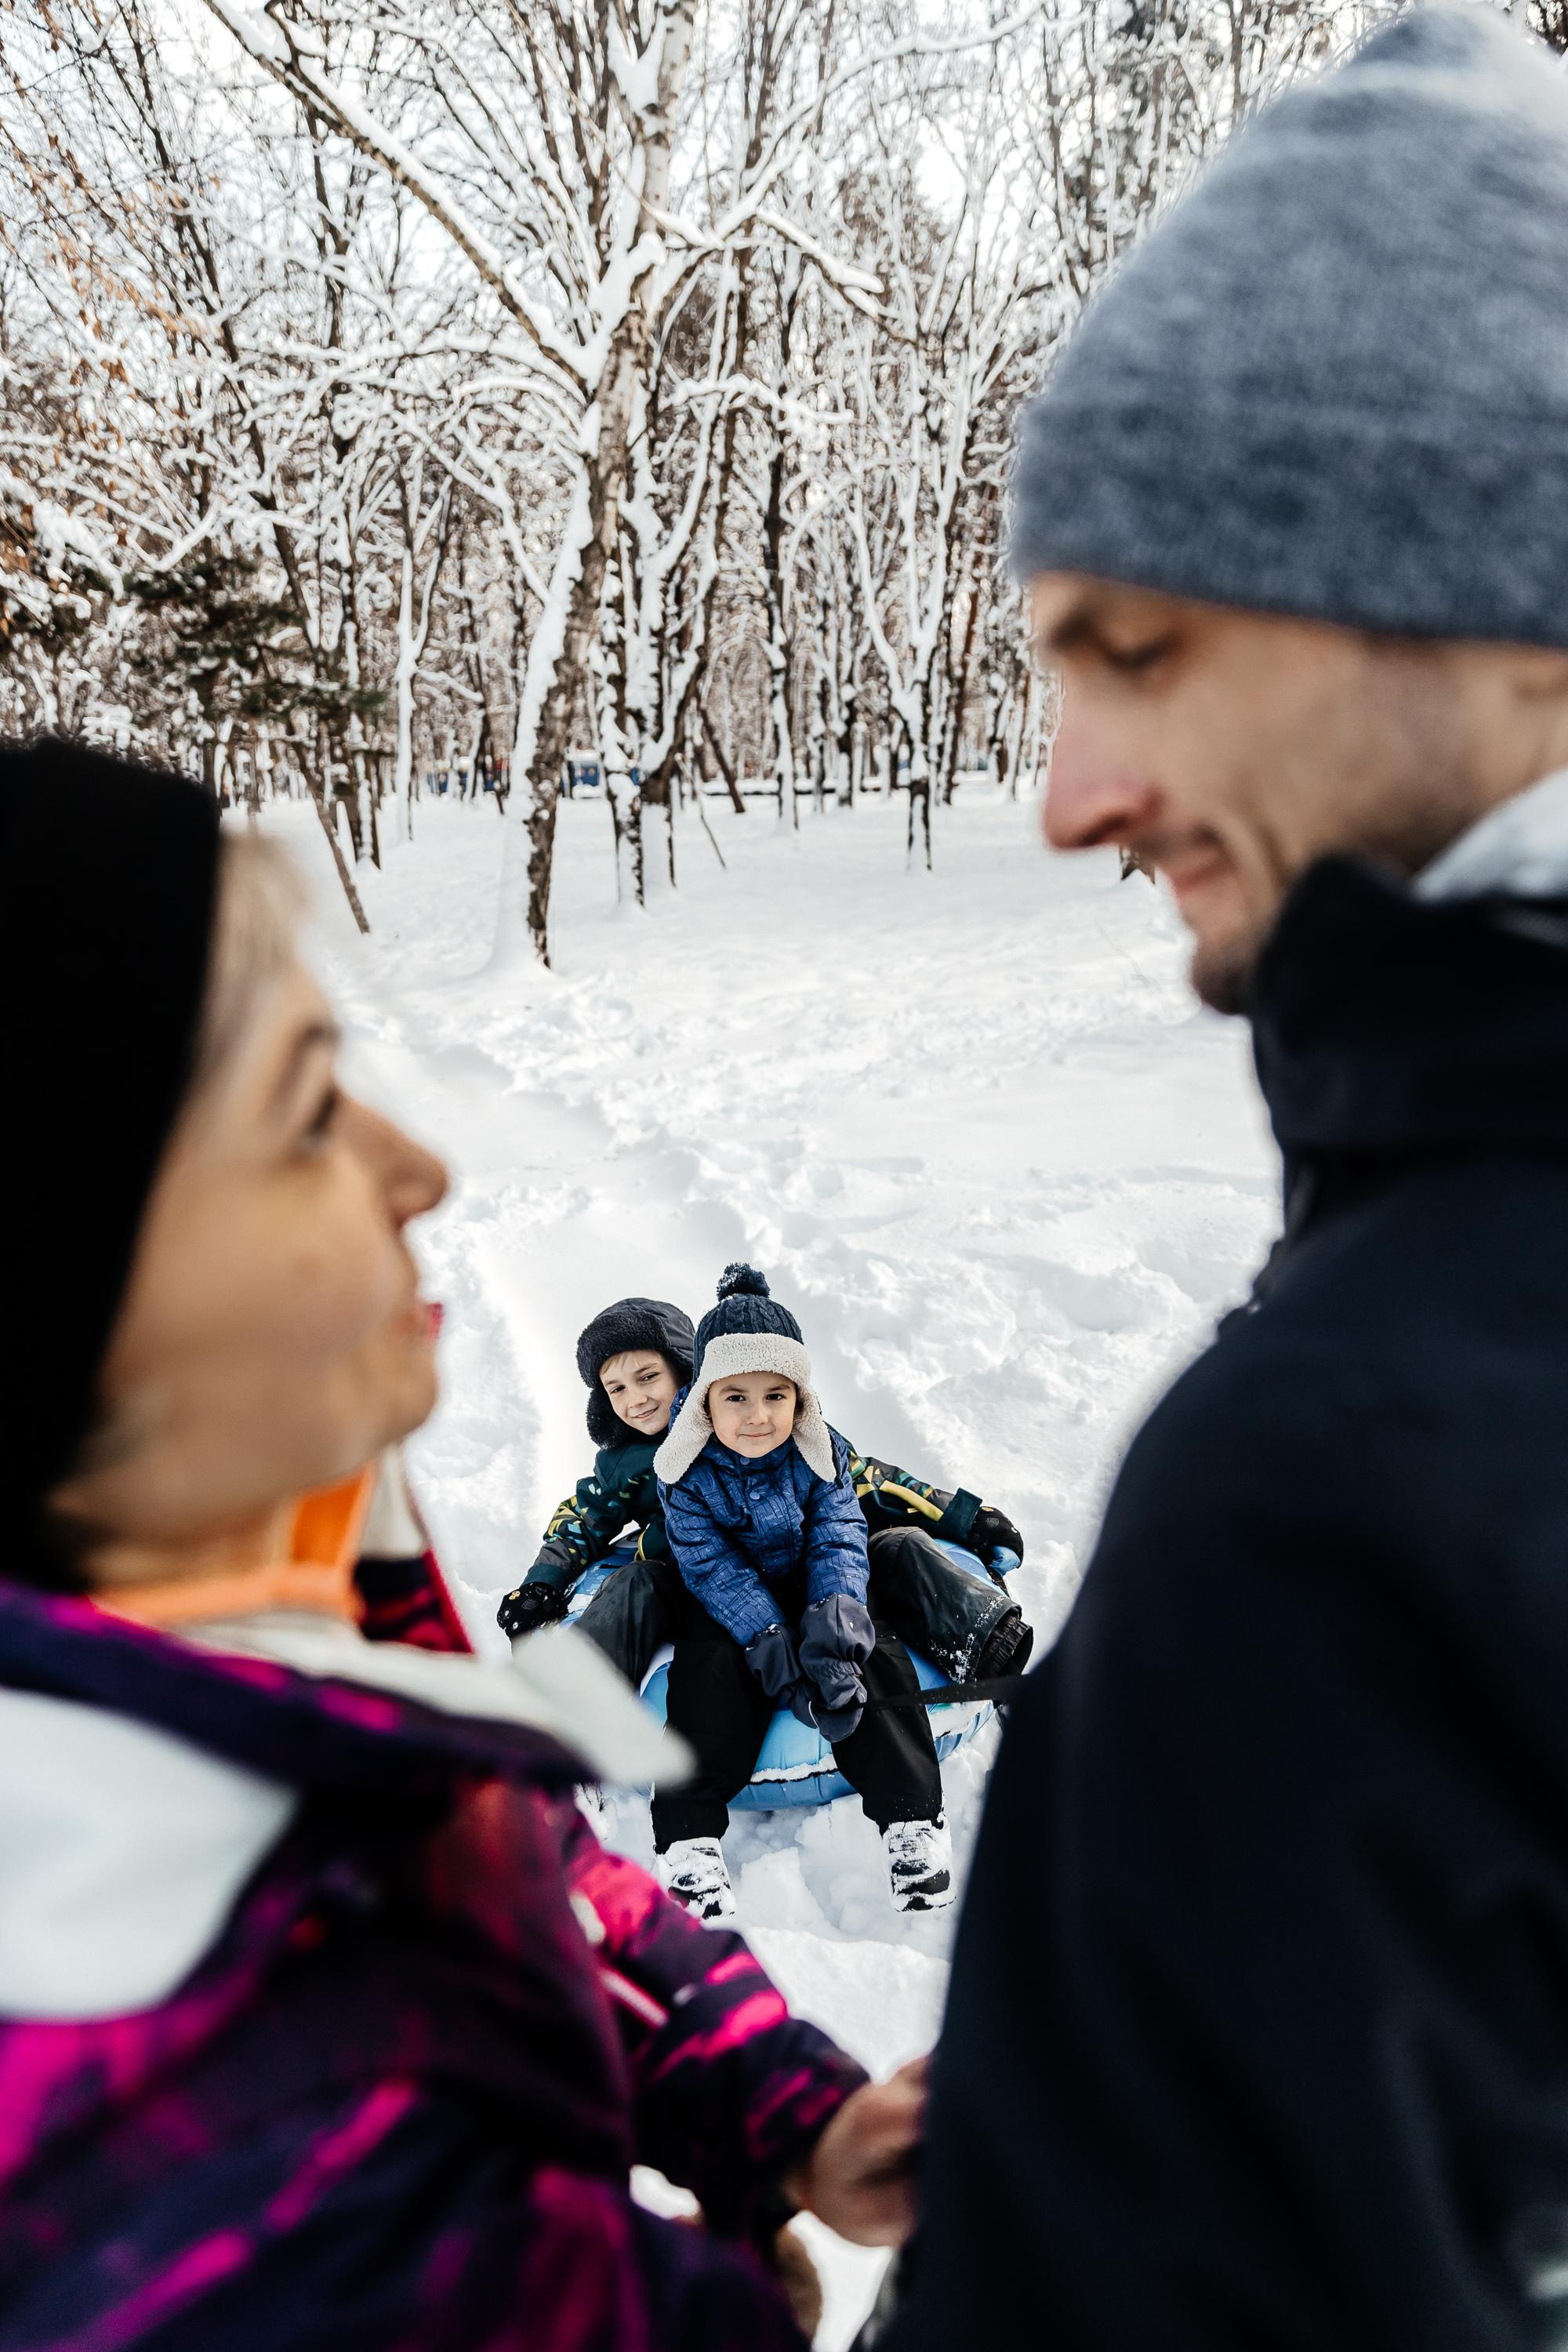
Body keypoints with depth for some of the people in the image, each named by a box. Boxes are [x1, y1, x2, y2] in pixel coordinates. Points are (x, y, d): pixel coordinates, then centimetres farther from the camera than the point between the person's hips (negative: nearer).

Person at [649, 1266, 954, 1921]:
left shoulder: (820, 1455, -9)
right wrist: (772, 1642, -33)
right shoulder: (687, 1472, -15)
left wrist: (834, 1618, -33)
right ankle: (687, 1841, -26)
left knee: (875, 1660, -22)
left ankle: (912, 1821, -19)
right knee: (711, 1674, -28)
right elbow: (711, 1564, -20)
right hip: (732, 1610, -1)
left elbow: (839, 1541, -12)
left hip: (811, 1592, 2)